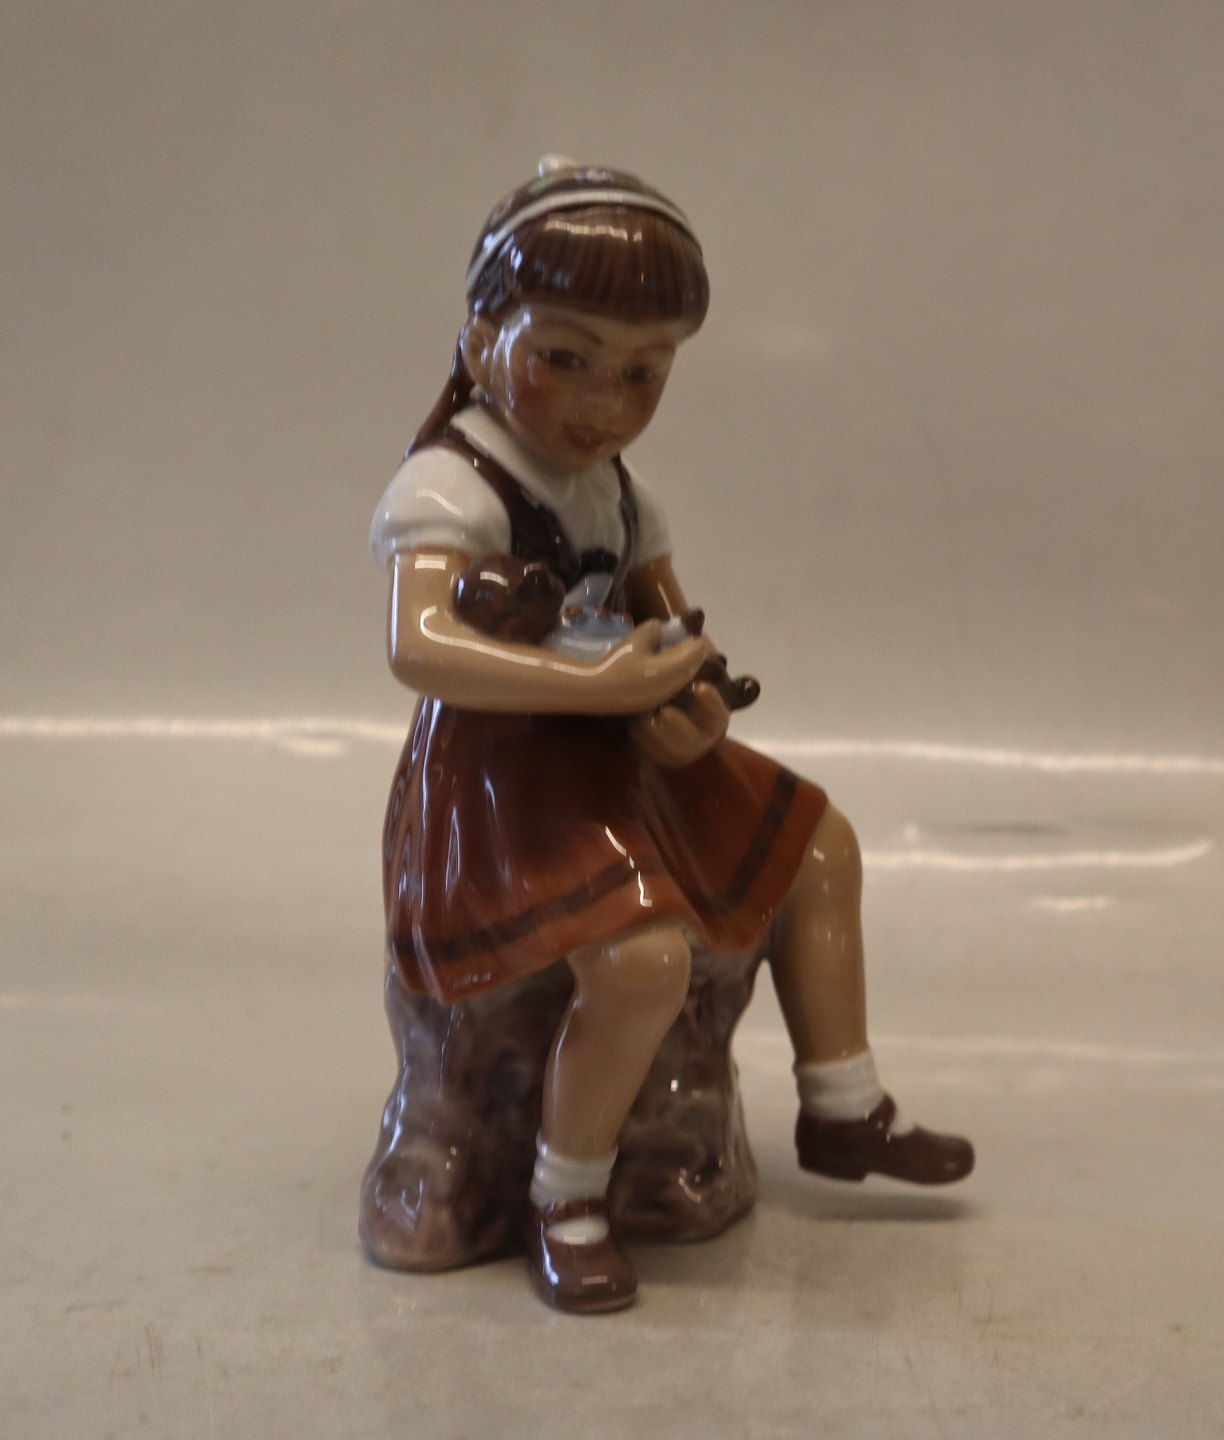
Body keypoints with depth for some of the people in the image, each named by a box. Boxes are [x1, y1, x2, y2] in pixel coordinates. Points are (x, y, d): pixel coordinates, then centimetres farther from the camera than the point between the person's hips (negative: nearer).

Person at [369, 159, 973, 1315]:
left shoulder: (616, 488, 8)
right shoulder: (452, 485, -20)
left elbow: (668, 619, 15)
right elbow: (418, 645, -35)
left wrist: (696, 700, -10)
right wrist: (599, 684, -38)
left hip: (621, 754, 9)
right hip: (503, 772, -9)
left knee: (819, 846, 14)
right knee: (644, 956, -31)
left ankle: (841, 1110, 30)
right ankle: (564, 1201, -6)